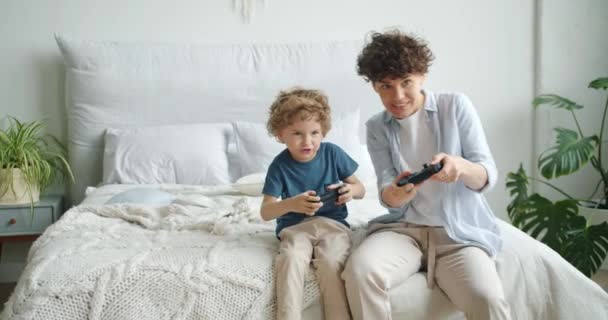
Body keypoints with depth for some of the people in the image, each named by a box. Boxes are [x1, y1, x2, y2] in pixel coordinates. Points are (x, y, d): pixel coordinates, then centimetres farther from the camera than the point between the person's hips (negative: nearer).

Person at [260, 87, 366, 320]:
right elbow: (265, 212, -11)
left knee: (331, 262, -29)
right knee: (291, 259, -32)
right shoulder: (280, 165, -7)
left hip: (333, 224, 0)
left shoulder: (333, 154, -3)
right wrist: (291, 204, -32)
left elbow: (361, 189, 7)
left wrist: (351, 190, -18)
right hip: (295, 227, 0)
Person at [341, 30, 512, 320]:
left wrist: (462, 167, -30)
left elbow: (488, 176, -5)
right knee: (359, 271, -30)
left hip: (461, 231, -2)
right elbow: (385, 195, -1)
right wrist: (396, 193, -27)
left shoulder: (456, 106, -1)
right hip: (403, 227, 2)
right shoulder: (377, 128, 5)